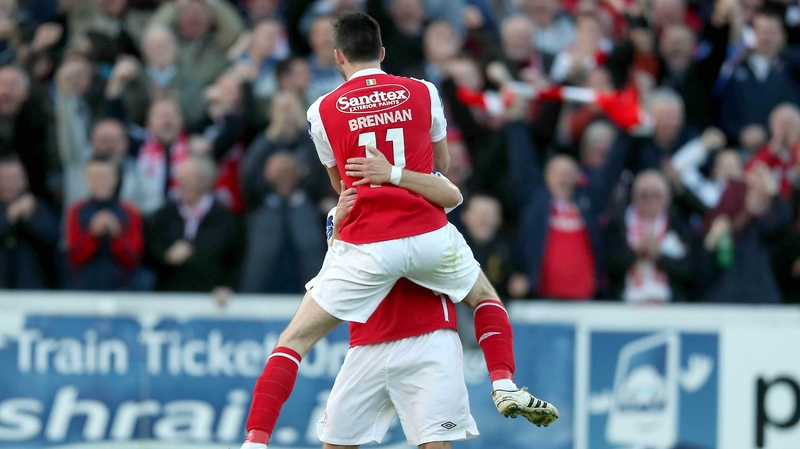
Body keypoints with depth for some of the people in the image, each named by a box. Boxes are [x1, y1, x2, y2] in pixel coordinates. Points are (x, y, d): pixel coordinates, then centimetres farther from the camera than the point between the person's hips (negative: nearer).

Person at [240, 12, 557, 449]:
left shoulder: (323, 111, 3)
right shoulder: (423, 93, 5)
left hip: (364, 249, -1)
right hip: (429, 236, 2)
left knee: (293, 341, 5)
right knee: (484, 296, 32)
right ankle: (507, 388, 18)